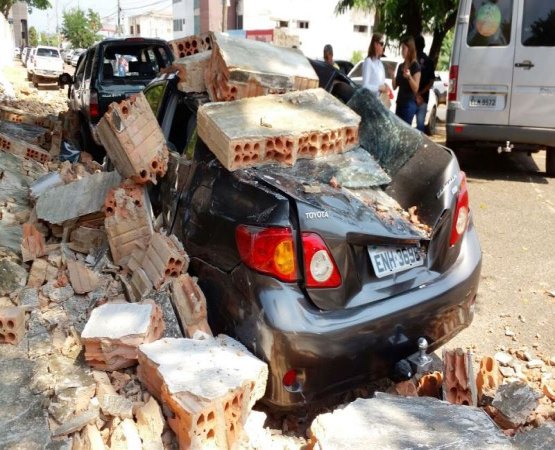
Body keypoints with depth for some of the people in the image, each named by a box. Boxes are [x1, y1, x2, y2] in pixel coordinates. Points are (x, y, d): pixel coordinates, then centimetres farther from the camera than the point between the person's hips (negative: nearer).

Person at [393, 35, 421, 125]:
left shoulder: (415, 66, -6)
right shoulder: (400, 66, 14)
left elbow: (416, 89, -13)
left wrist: (409, 77, -28)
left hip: (409, 103, -7)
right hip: (400, 103, 7)